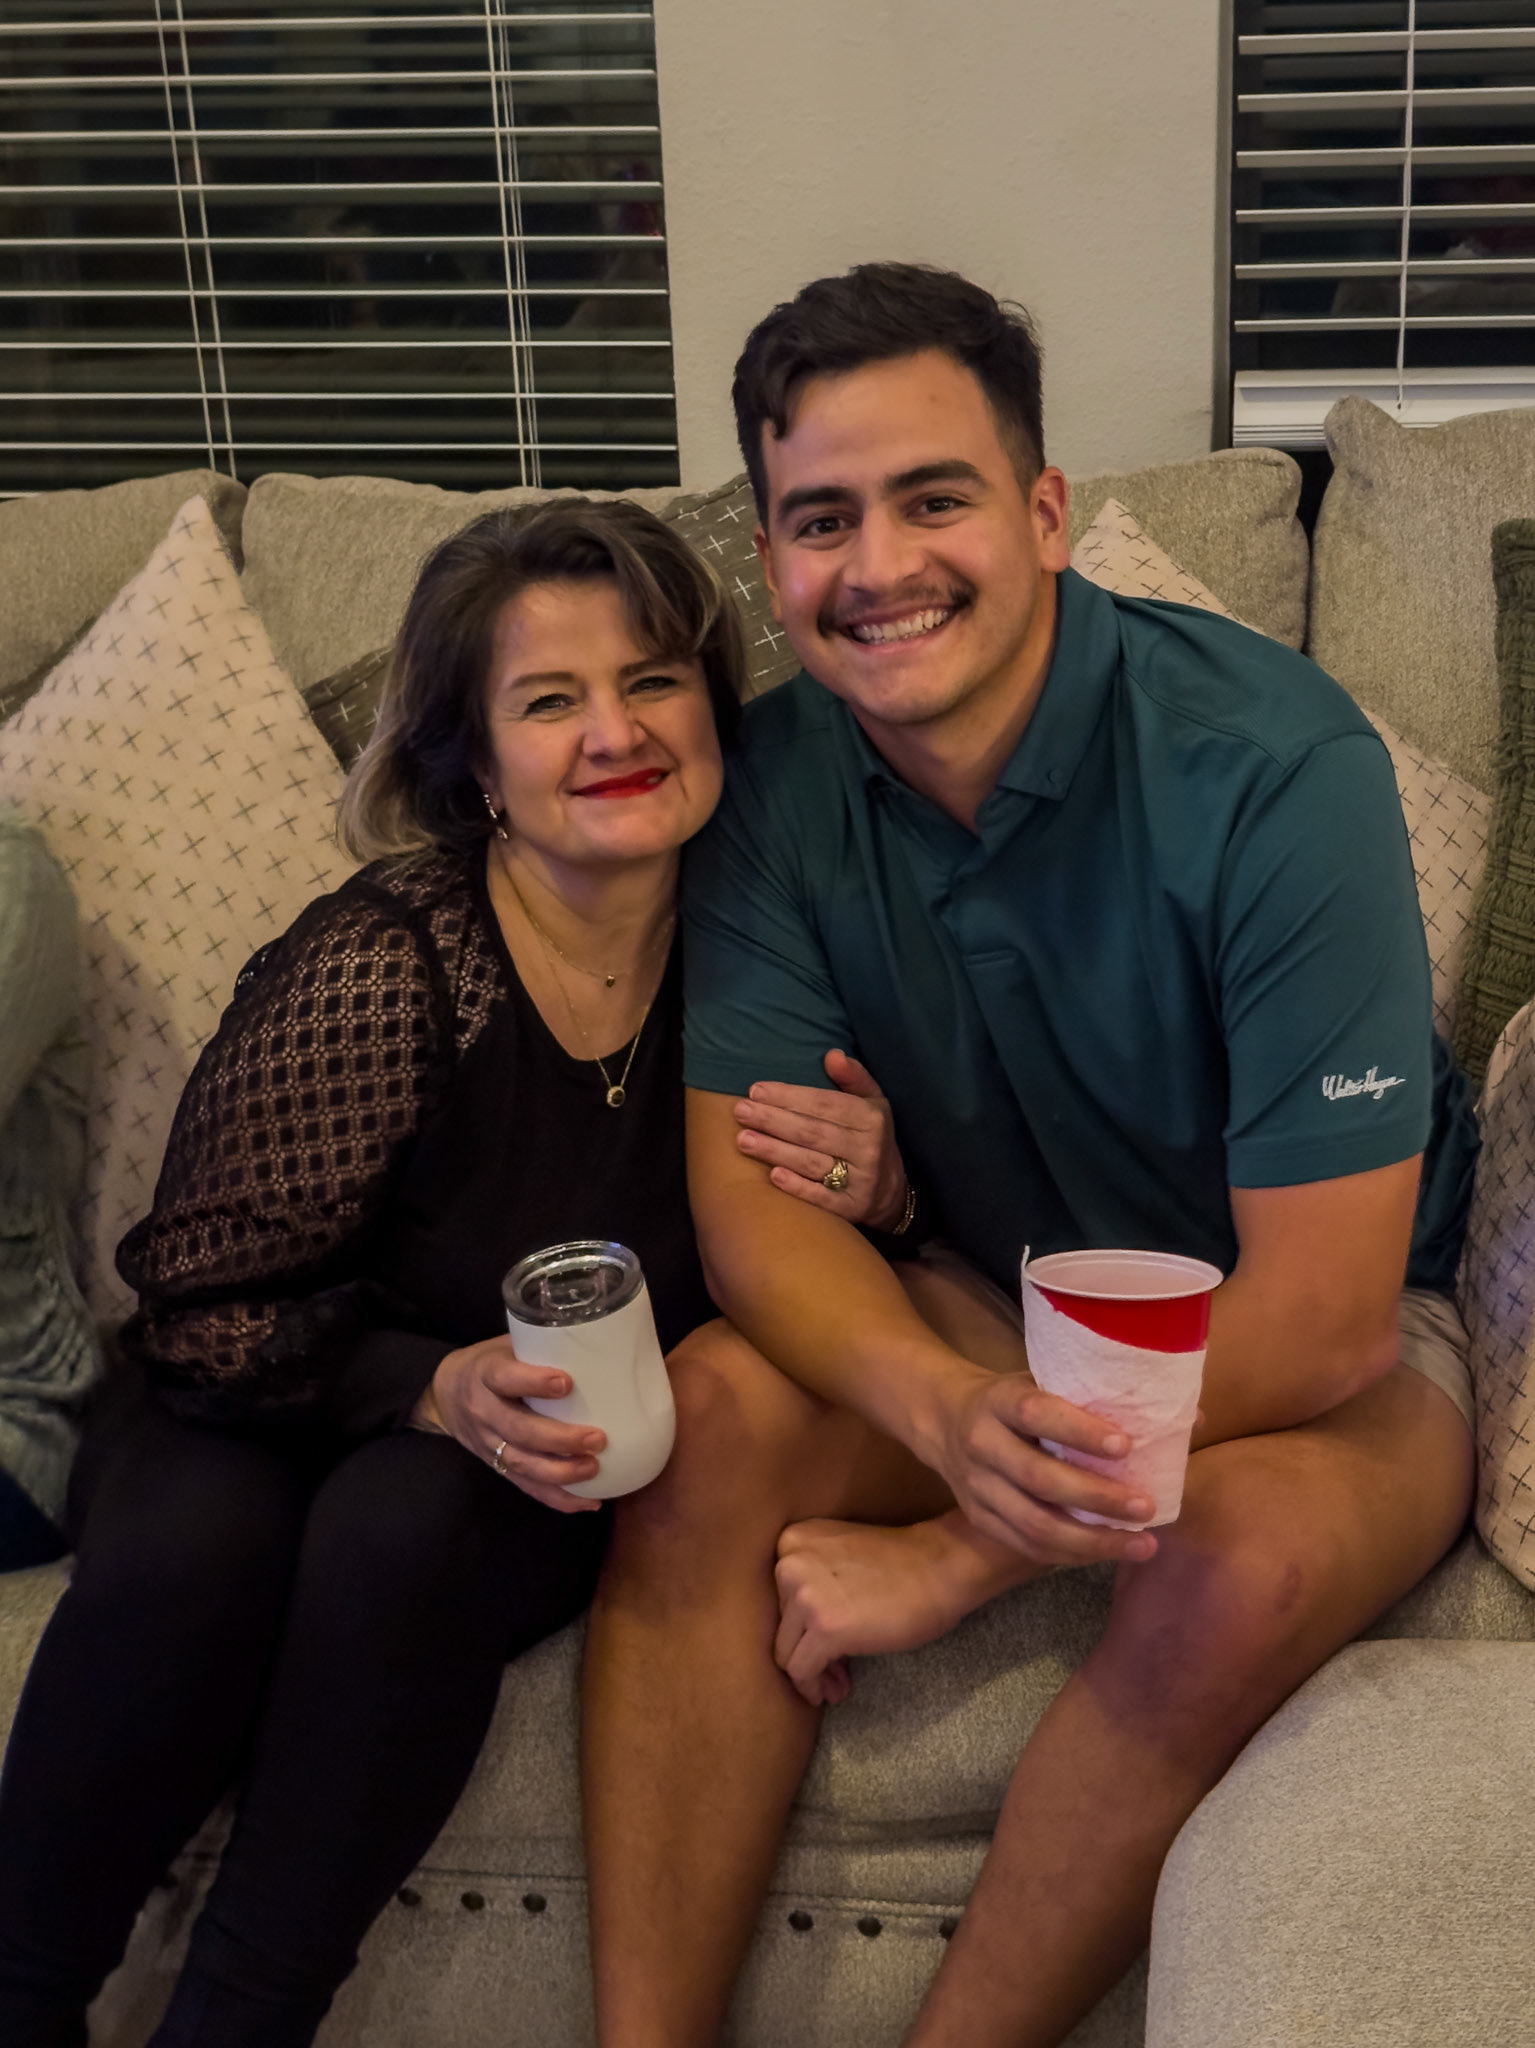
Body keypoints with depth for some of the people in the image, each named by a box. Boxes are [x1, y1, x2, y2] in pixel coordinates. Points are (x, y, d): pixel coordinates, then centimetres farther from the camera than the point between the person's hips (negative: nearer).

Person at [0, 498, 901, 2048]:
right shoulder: (375, 964, -20)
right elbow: (204, 1305, -14)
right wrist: (436, 1385, -30)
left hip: (526, 1471, 2)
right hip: (258, 1417, -1)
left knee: (408, 1523, -31)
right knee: (196, 1546, -32)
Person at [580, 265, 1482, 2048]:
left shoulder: (1272, 765, -25)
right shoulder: (776, 780, -9)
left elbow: (1317, 1314, -25)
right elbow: (746, 1198, -12)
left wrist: (957, 1562, -23)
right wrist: (957, 1419, -35)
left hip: (1333, 1344, -3)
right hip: (996, 1307, 4)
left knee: (1233, 1565, -34)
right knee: (713, 1419, -23)